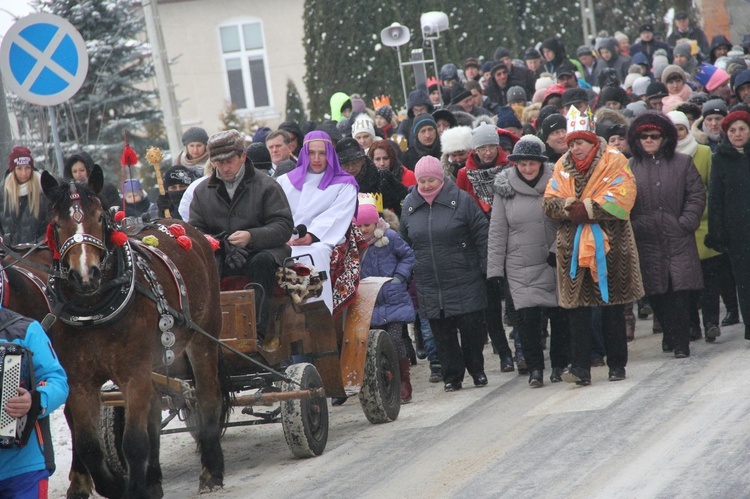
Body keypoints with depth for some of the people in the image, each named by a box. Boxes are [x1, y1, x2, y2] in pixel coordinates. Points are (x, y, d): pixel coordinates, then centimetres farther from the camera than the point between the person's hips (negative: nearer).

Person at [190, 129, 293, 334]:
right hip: (219, 254, 3)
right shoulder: (202, 191, 15)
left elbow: (283, 227, -5)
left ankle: (257, 331, -38)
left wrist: (251, 237, -23)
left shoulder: (266, 186, 3)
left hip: (259, 250, -3)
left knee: (263, 261, -37)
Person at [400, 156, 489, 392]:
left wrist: (485, 269, -4)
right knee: (442, 332, 4)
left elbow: (481, 236, -1)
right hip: (429, 283, 3)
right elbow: (405, 244, 18)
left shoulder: (461, 200, -4)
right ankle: (452, 376, 12)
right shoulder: (409, 205, 8)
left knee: (472, 327, 0)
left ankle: (477, 370, 18)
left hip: (464, 282, -3)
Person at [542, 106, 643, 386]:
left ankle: (617, 365, 16)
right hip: (573, 247, 3)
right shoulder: (562, 167, 9)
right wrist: (571, 206, -17)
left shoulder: (614, 161, -4)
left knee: (613, 308, 7)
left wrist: (585, 209, -16)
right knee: (576, 308, -3)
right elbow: (549, 203, 2)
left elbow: (620, 201, -15)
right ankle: (580, 367, -4)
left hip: (609, 246, -3)